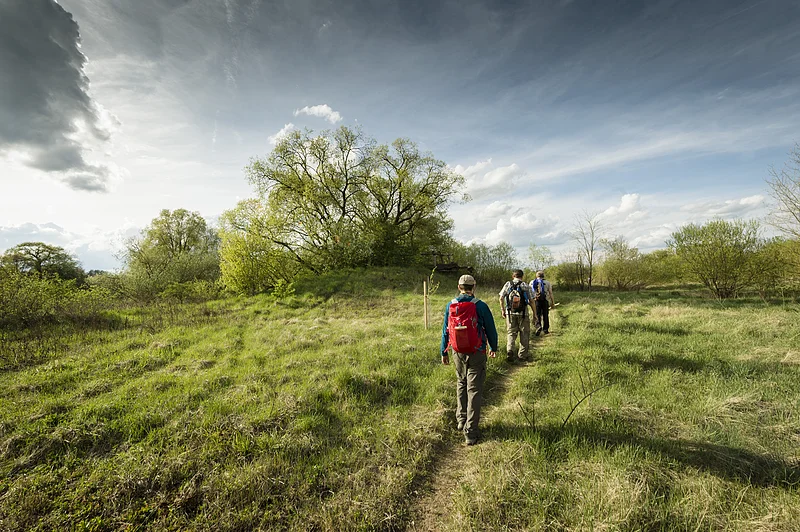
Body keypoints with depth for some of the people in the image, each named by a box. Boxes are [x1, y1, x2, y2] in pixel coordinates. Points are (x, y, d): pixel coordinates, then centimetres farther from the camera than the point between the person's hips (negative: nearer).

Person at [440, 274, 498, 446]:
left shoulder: (450, 306, -3)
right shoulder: (480, 306, -12)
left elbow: (445, 331, 4)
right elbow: (490, 329, -2)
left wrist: (443, 352, 15)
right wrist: (494, 348, 14)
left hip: (458, 353, 4)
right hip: (476, 354, -3)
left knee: (461, 385, 24)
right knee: (474, 390, 4)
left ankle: (461, 420, 32)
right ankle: (470, 432, 8)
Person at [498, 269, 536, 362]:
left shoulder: (508, 284, 2)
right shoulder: (525, 286, -2)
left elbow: (501, 298, 0)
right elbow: (531, 301, -5)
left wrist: (503, 310, 10)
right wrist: (534, 313, 4)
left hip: (510, 313, 2)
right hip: (523, 313, -1)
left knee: (511, 333, 10)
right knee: (524, 334, 12)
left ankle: (510, 350, -11)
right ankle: (522, 355, 17)